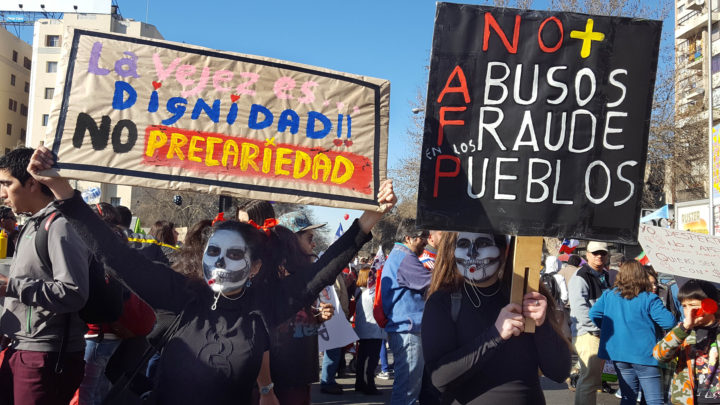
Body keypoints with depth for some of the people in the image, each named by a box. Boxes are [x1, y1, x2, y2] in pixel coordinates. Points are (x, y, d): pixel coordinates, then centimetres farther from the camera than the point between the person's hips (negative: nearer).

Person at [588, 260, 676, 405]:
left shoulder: (609, 295, 3)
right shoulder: (649, 299, -9)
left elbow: (593, 313, 3)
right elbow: (669, 321, -14)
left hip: (618, 354, 5)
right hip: (644, 355, -4)